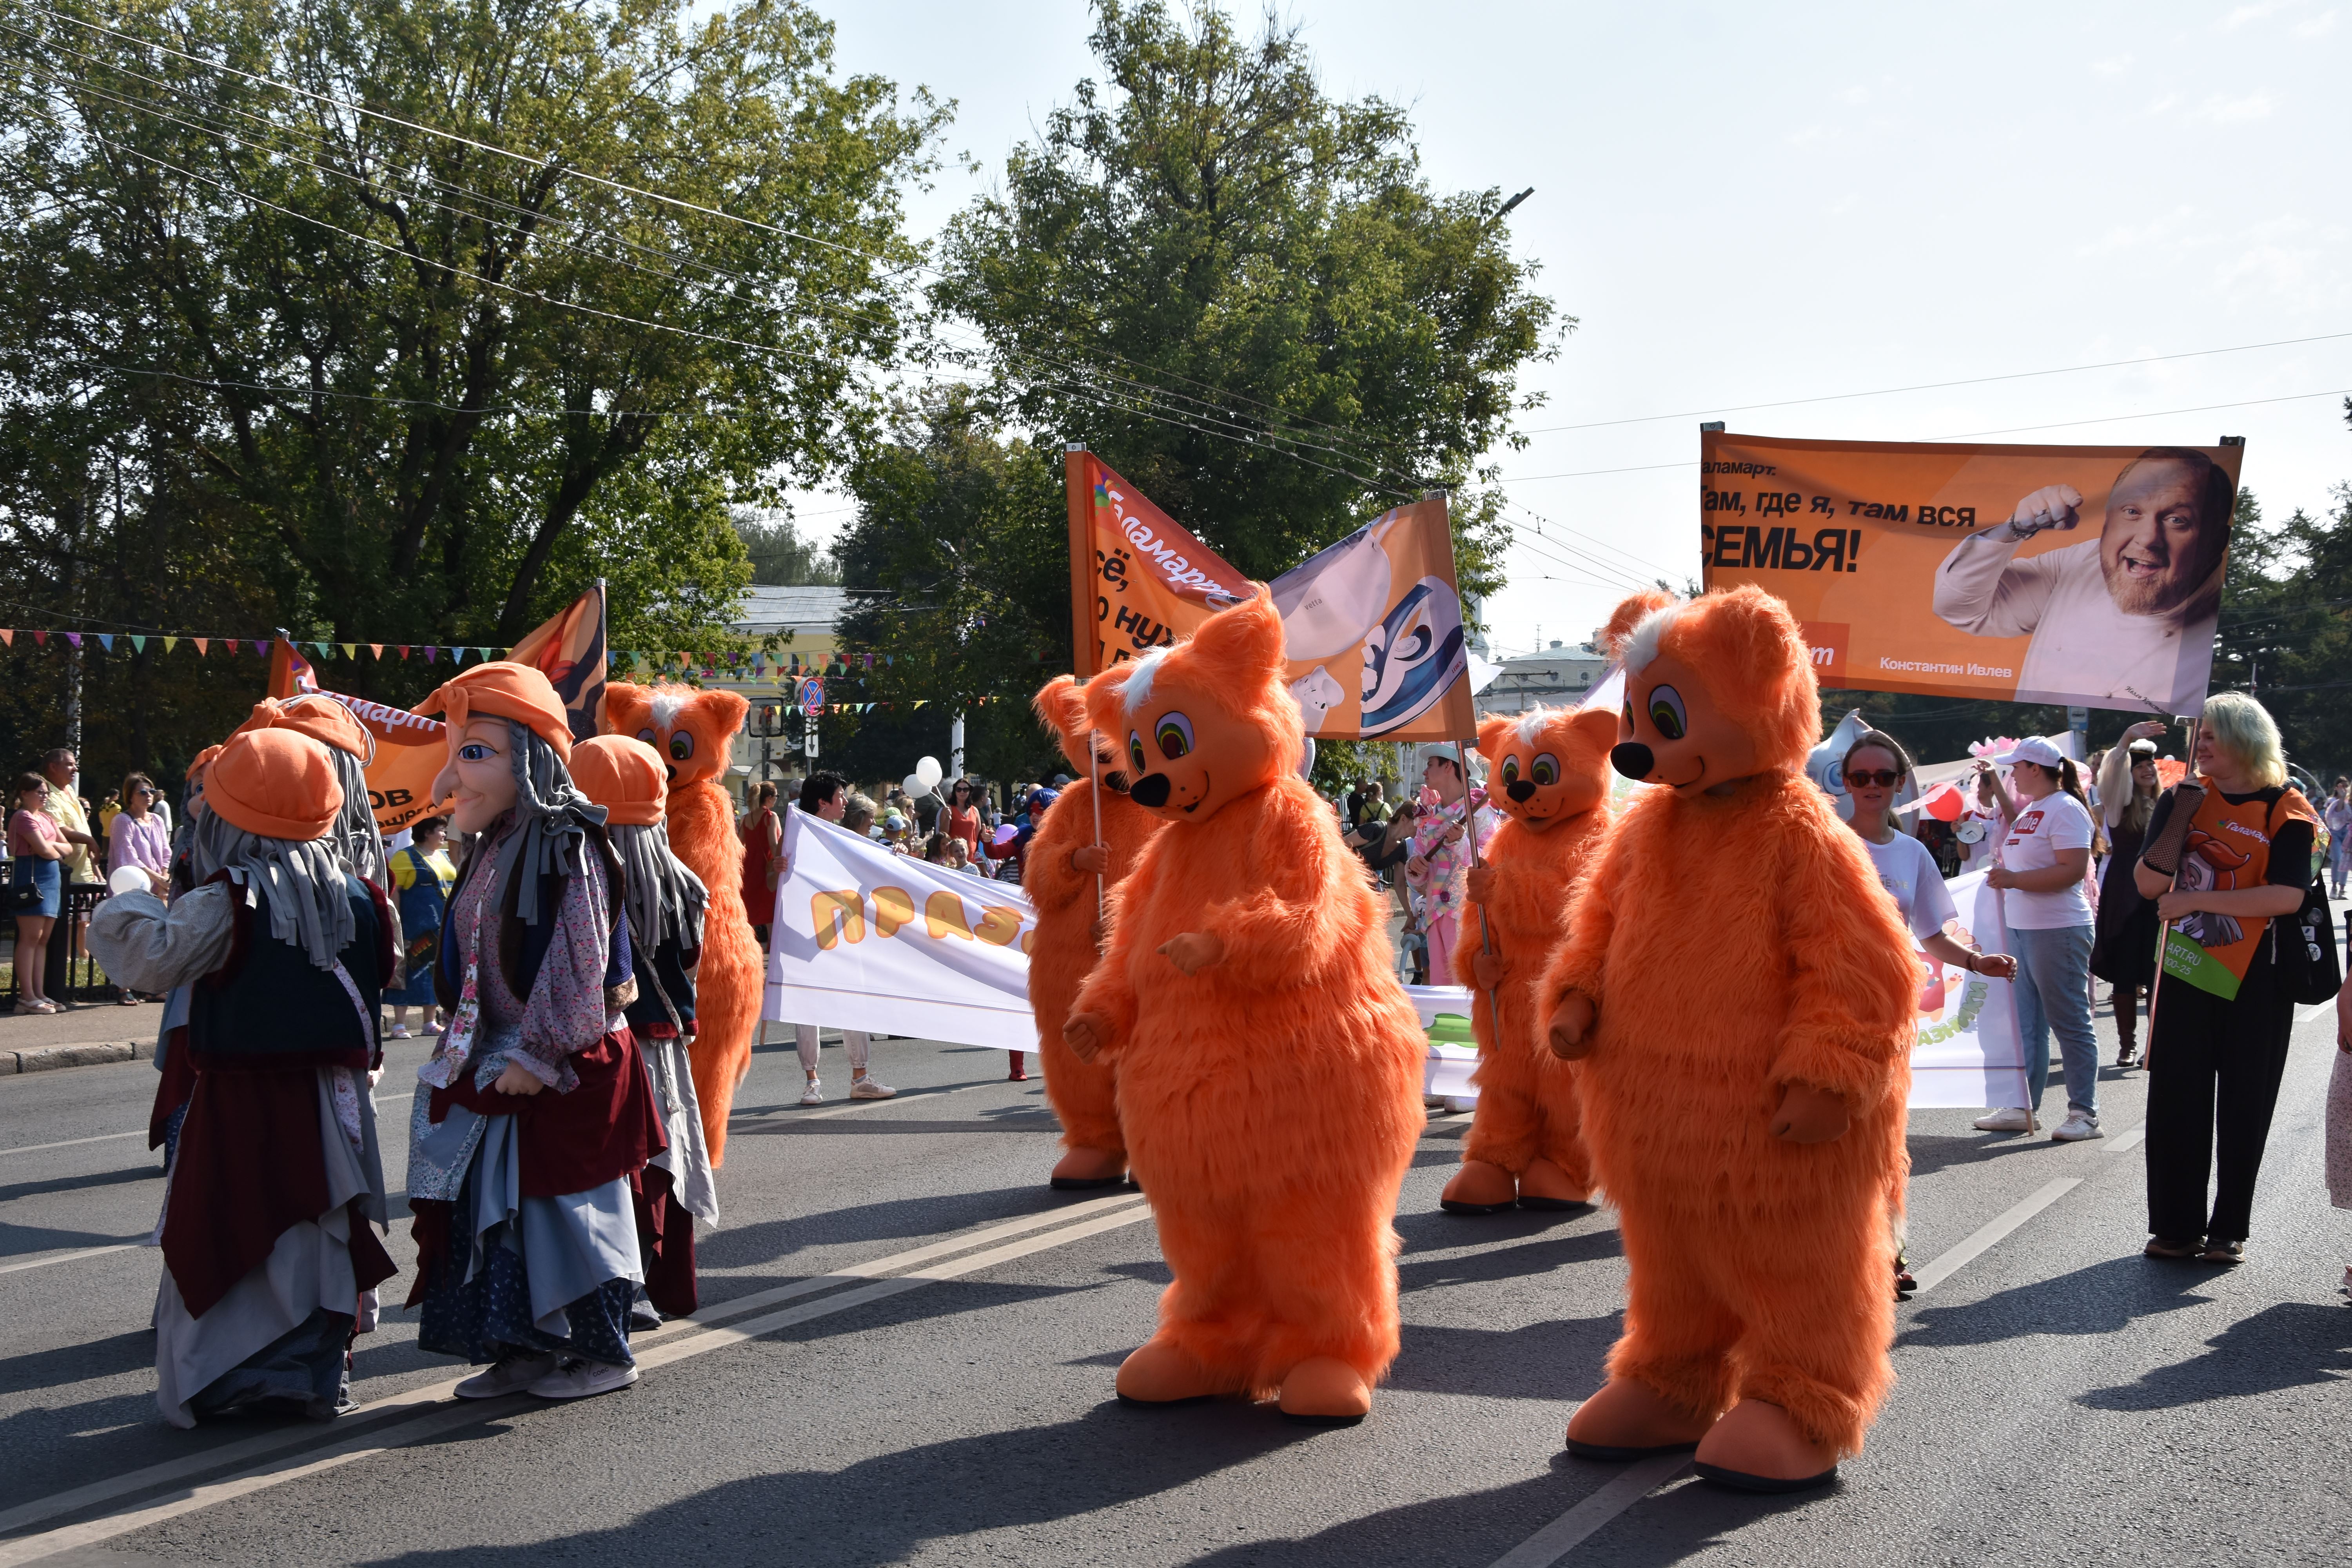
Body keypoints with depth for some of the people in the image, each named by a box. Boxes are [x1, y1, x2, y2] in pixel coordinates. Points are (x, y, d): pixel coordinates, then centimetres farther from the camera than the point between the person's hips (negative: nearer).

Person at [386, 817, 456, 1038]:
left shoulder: (444, 856, 17)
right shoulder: (406, 857, -6)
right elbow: (393, 890, -11)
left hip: (443, 928, 7)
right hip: (416, 928, -7)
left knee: (435, 973, 9)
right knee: (412, 971, -7)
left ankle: (428, 1023, 16)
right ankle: (399, 1025, -5)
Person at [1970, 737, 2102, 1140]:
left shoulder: (2065, 809, -14)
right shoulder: (2031, 808, 14)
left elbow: (2073, 871, -23)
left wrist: (2015, 879, -24)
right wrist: (1994, 785, 28)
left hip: (2057, 932, -10)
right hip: (2022, 929, 10)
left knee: (2069, 1023, -3)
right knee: (2026, 1023, 12)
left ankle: (2084, 1113, 3)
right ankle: (2022, 1108, 18)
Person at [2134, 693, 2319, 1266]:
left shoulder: (2285, 810, -5)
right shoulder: (2182, 799, 5)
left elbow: (2288, 896, -18)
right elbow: (2149, 885, -4)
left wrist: (2195, 900, -19)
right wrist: (2182, 814, -14)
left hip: (2255, 981, -3)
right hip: (2184, 972, 3)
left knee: (2244, 1105, 4)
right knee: (2176, 1099, 3)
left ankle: (2230, 1228, 15)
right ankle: (2176, 1225, 12)